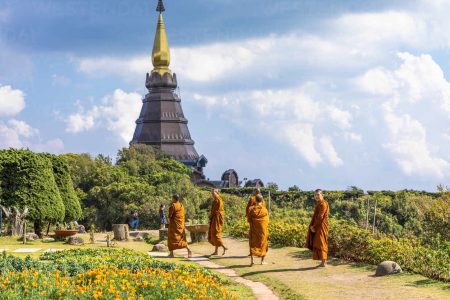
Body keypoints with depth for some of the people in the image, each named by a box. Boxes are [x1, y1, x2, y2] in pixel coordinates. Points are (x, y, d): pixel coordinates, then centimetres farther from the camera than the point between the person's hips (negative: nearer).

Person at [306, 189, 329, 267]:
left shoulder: (323, 204, -14)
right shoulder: (318, 204, 17)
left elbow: (320, 217, -19)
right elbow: (315, 216, 16)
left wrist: (314, 226, -14)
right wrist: (311, 226, 4)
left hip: (321, 226, -10)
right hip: (317, 227, 10)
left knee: (320, 243, -10)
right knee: (318, 243, 10)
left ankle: (324, 262, -10)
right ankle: (324, 262, 12)